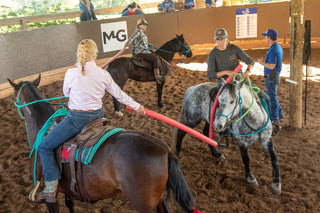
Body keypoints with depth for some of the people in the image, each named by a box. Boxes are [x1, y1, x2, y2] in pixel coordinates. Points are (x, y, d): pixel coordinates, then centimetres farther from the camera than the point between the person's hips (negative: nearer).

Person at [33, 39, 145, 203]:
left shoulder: (71, 73, -13)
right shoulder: (103, 75, -3)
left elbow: (66, 93, 5)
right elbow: (119, 95, 8)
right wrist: (137, 106, 23)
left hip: (76, 119, -5)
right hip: (97, 116, 5)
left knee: (44, 147, 6)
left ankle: (51, 190, 3)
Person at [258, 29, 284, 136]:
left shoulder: (273, 50, -22)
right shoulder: (279, 48, 10)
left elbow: (272, 66, -26)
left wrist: (262, 63, -11)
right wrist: (265, 61, 10)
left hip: (271, 78, -10)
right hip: (275, 76, 10)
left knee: (272, 99, -6)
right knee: (272, 96, 24)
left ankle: (275, 122, -3)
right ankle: (279, 114, 38)